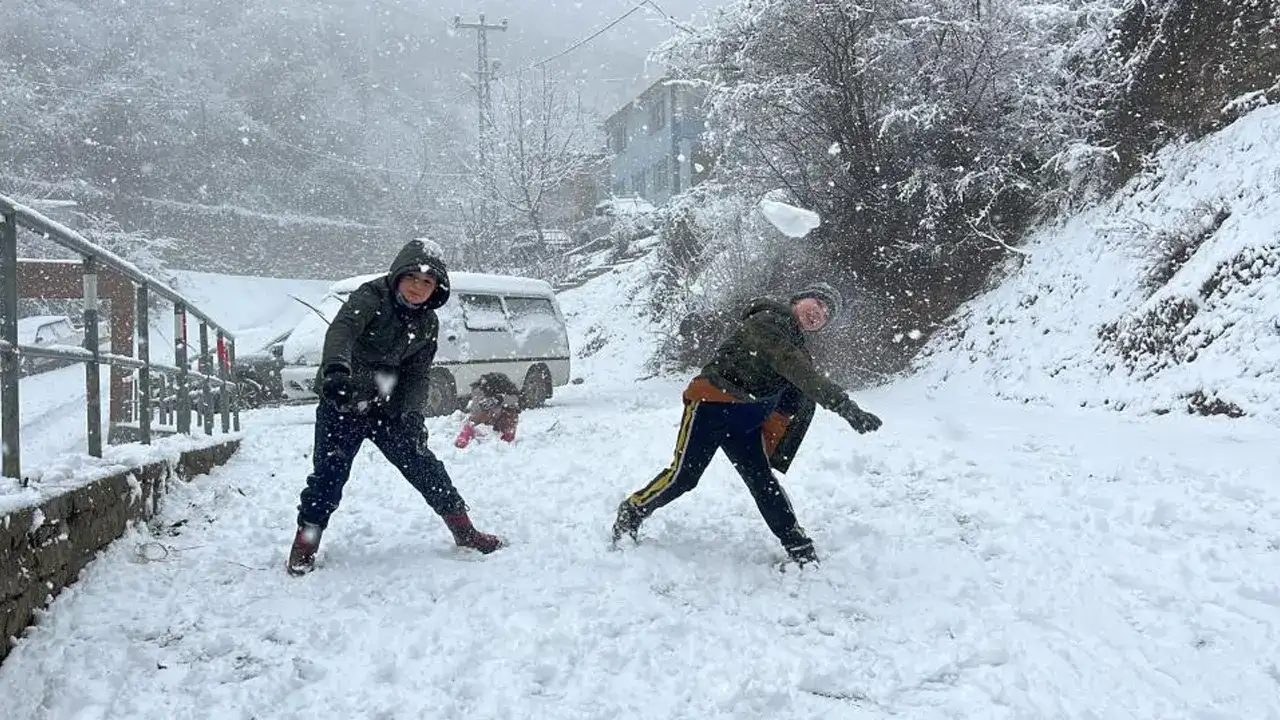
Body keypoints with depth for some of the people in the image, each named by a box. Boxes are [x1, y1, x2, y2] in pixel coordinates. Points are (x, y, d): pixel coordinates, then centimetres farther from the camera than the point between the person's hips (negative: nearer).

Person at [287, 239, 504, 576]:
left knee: (423, 464, 4)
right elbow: (341, 329, -35)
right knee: (330, 471, -9)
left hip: (387, 407, 4)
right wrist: (337, 369, -55)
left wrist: (412, 415, -15)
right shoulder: (370, 297, -16)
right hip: (342, 401, -4)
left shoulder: (427, 324, 2)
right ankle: (304, 545, 8)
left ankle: (464, 531, 15)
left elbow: (417, 375, 3)